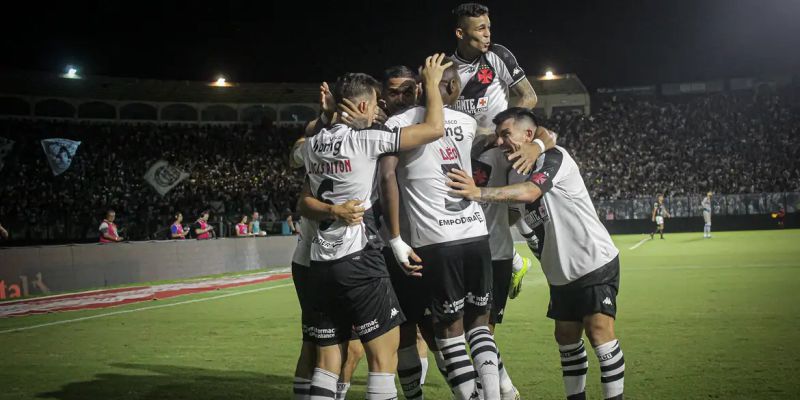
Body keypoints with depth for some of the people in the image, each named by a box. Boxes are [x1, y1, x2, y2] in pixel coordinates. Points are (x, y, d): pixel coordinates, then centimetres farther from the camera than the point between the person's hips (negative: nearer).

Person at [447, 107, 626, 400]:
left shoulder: (554, 157, -15)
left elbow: (529, 192, -32)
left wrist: (479, 193, -40)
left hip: (595, 262, -8)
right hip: (562, 274, 8)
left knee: (599, 331, -16)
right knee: (567, 337, 12)